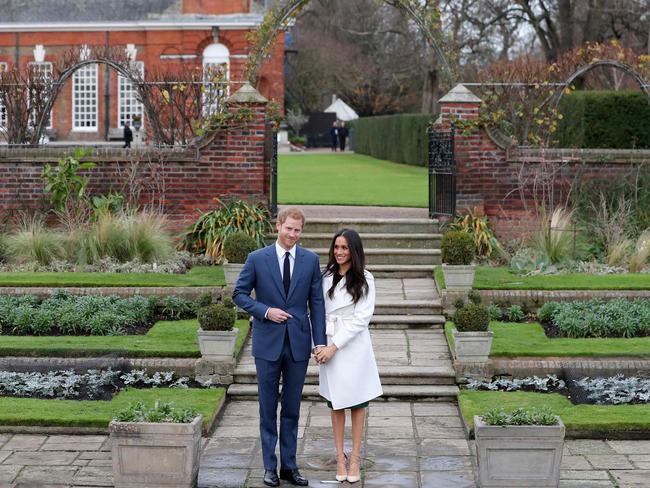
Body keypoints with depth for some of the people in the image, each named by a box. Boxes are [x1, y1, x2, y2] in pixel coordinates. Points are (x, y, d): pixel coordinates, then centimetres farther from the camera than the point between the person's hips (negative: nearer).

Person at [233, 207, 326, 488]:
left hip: (299, 343, 1)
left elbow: (316, 303, 3)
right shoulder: (257, 259, -2)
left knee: (292, 409, 9)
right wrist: (265, 311, -13)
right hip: (268, 343, -1)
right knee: (268, 408, 6)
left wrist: (320, 341, -3)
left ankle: (289, 465, 18)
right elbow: (239, 294, 2)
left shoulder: (311, 260, 2)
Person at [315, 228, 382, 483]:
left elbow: (361, 318, -8)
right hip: (330, 346, 2)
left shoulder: (365, 280, -3)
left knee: (357, 402, 4)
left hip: (354, 346, -2)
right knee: (335, 402, 6)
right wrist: (319, 344, -9)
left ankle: (355, 457, 11)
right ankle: (340, 456, 12)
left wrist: (335, 345, -12)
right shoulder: (325, 278, 4)